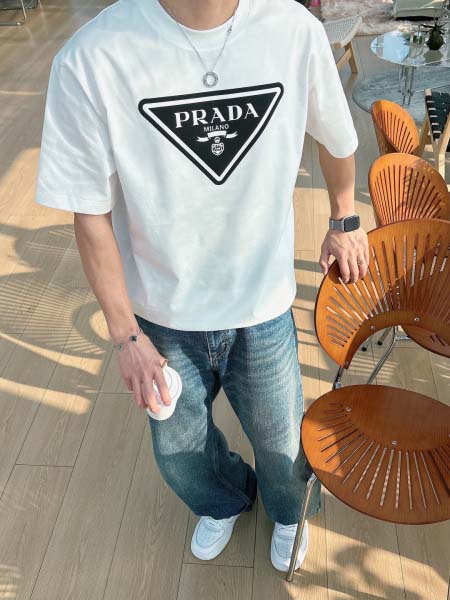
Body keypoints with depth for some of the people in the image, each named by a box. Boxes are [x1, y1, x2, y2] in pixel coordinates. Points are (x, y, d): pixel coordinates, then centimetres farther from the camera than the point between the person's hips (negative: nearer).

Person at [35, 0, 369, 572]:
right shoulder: (90, 59, -22)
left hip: (264, 307, 1)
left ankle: (287, 510, 60)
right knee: (180, 450, 24)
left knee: (281, 440, 22)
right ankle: (223, 502, 62)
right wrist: (125, 333, -8)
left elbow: (336, 139, 4)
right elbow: (90, 213, -12)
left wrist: (344, 221, 17)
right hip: (163, 316, 0)